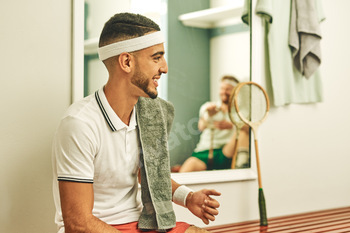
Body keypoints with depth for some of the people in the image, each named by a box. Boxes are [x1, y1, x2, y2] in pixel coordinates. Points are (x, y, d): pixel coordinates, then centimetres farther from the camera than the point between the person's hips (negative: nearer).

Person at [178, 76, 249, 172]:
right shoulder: (208, 107, 15)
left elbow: (248, 128, -8)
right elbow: (201, 126, -6)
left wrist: (231, 125, -29)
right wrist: (209, 115, -29)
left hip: (226, 154, 0)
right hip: (204, 151, 0)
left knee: (242, 131, -28)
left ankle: (242, 162, -37)